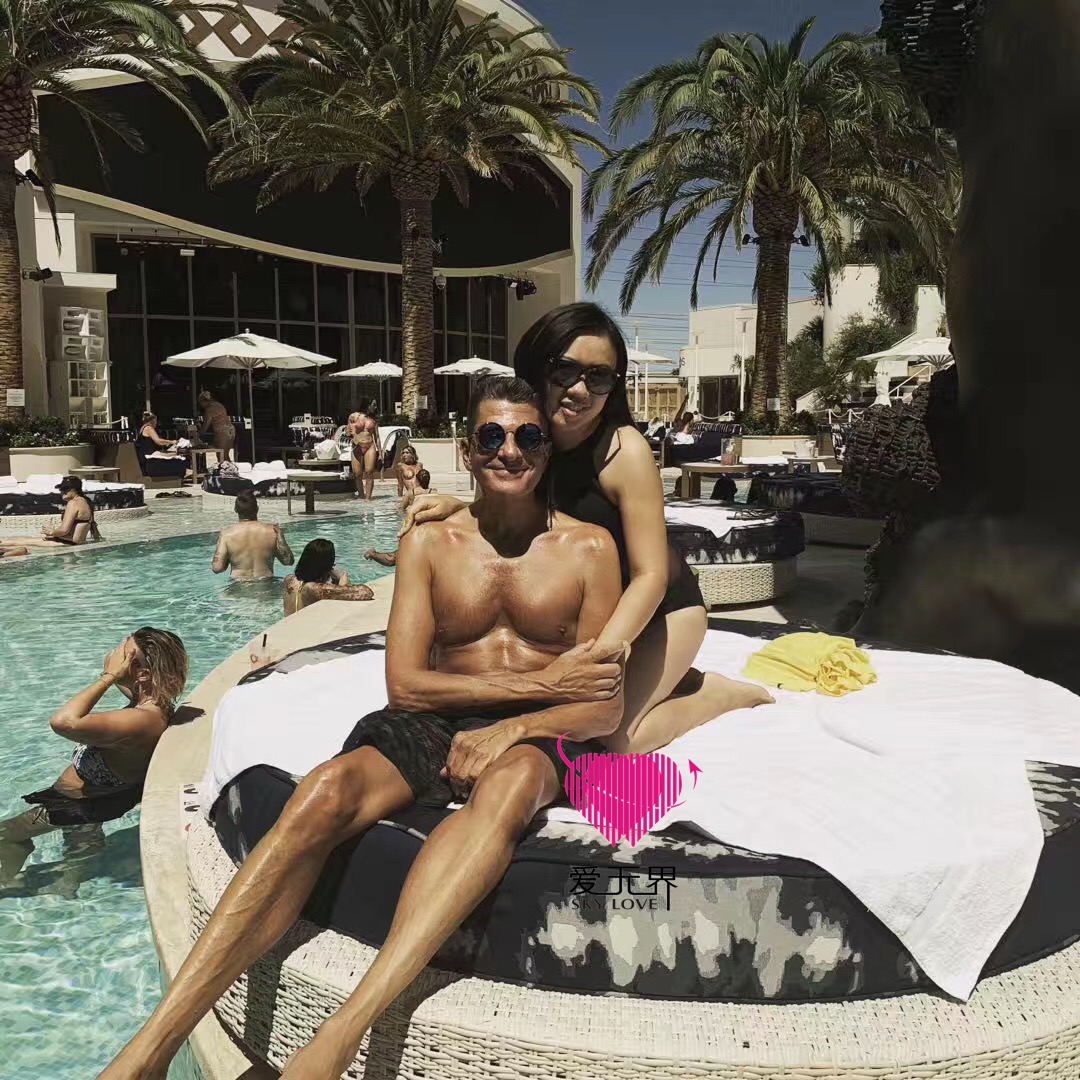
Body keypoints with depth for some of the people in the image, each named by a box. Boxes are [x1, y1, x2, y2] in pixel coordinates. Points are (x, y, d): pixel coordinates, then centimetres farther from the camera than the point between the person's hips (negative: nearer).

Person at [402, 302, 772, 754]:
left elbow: (650, 576, -28)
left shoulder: (624, 449, -29)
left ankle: (719, 692, 10)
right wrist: (454, 506, -15)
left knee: (612, 737, -16)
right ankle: (662, 677, 24)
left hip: (662, 607, -6)